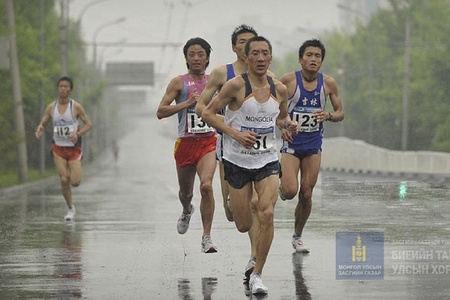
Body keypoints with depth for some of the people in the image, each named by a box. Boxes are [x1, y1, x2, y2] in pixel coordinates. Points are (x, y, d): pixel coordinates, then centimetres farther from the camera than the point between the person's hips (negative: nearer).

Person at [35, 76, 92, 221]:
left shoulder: (76, 107, -7)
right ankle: (70, 209, 12)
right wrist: (39, 129, -16)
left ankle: (73, 173, 29)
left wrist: (78, 133, -21)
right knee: (64, 180, -6)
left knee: (75, 182, -9)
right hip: (58, 148, 2)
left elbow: (88, 124, -3)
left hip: (74, 148, -2)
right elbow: (42, 124, 8)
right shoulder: (51, 107, 1)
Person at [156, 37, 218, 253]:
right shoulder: (179, 83, 0)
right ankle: (187, 211, 55)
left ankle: (207, 237, -18)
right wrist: (187, 103, -15)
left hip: (208, 142, 0)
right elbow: (160, 112, -7)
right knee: (185, 191, 16)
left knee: (206, 185, -23)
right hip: (185, 143, 0)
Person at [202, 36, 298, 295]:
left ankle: (257, 274, -5)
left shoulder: (280, 89, 2)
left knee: (267, 215, -17)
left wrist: (288, 124, -4)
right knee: (244, 226, 4)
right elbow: (208, 113, -9)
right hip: (238, 160, -2)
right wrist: (235, 133, -19)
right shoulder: (236, 85, -12)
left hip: (268, 160, 2)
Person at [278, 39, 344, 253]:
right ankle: (281, 186, 21)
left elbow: (340, 113, 6)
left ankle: (297, 236, 23)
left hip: (314, 145, 2)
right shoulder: (288, 80, -10)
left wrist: (328, 116, -16)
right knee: (290, 191, -16)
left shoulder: (328, 84, -2)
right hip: (291, 142, -2)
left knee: (306, 194, 4)